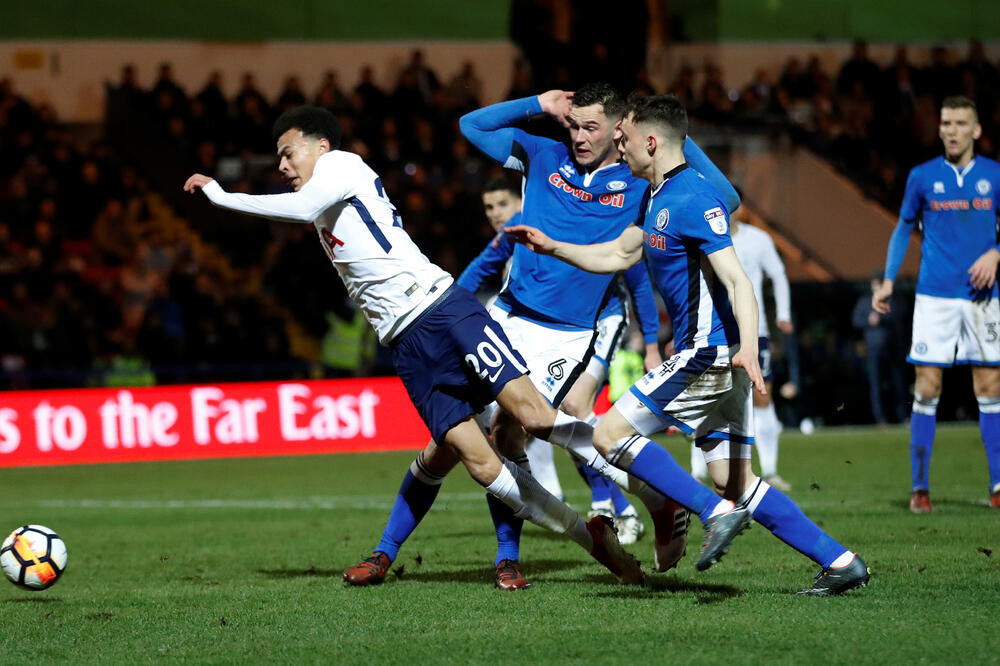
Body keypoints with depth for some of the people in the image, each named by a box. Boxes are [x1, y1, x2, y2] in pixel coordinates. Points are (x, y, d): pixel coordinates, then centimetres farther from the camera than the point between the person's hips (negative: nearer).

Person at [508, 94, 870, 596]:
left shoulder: (693, 199, -15)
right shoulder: (658, 197, 15)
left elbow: (737, 280, -23)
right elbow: (619, 254, 30)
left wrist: (748, 349, -35)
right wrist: (551, 248, 25)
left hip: (708, 355, -10)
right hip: (717, 356, 10)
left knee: (610, 434, -6)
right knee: (734, 481, 7)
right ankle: (840, 562, 4)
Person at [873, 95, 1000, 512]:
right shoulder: (922, 177, 4)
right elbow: (904, 228, 14)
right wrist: (888, 281, 6)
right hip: (934, 296, -1)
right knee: (927, 389, -5)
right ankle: (920, 487, 1)